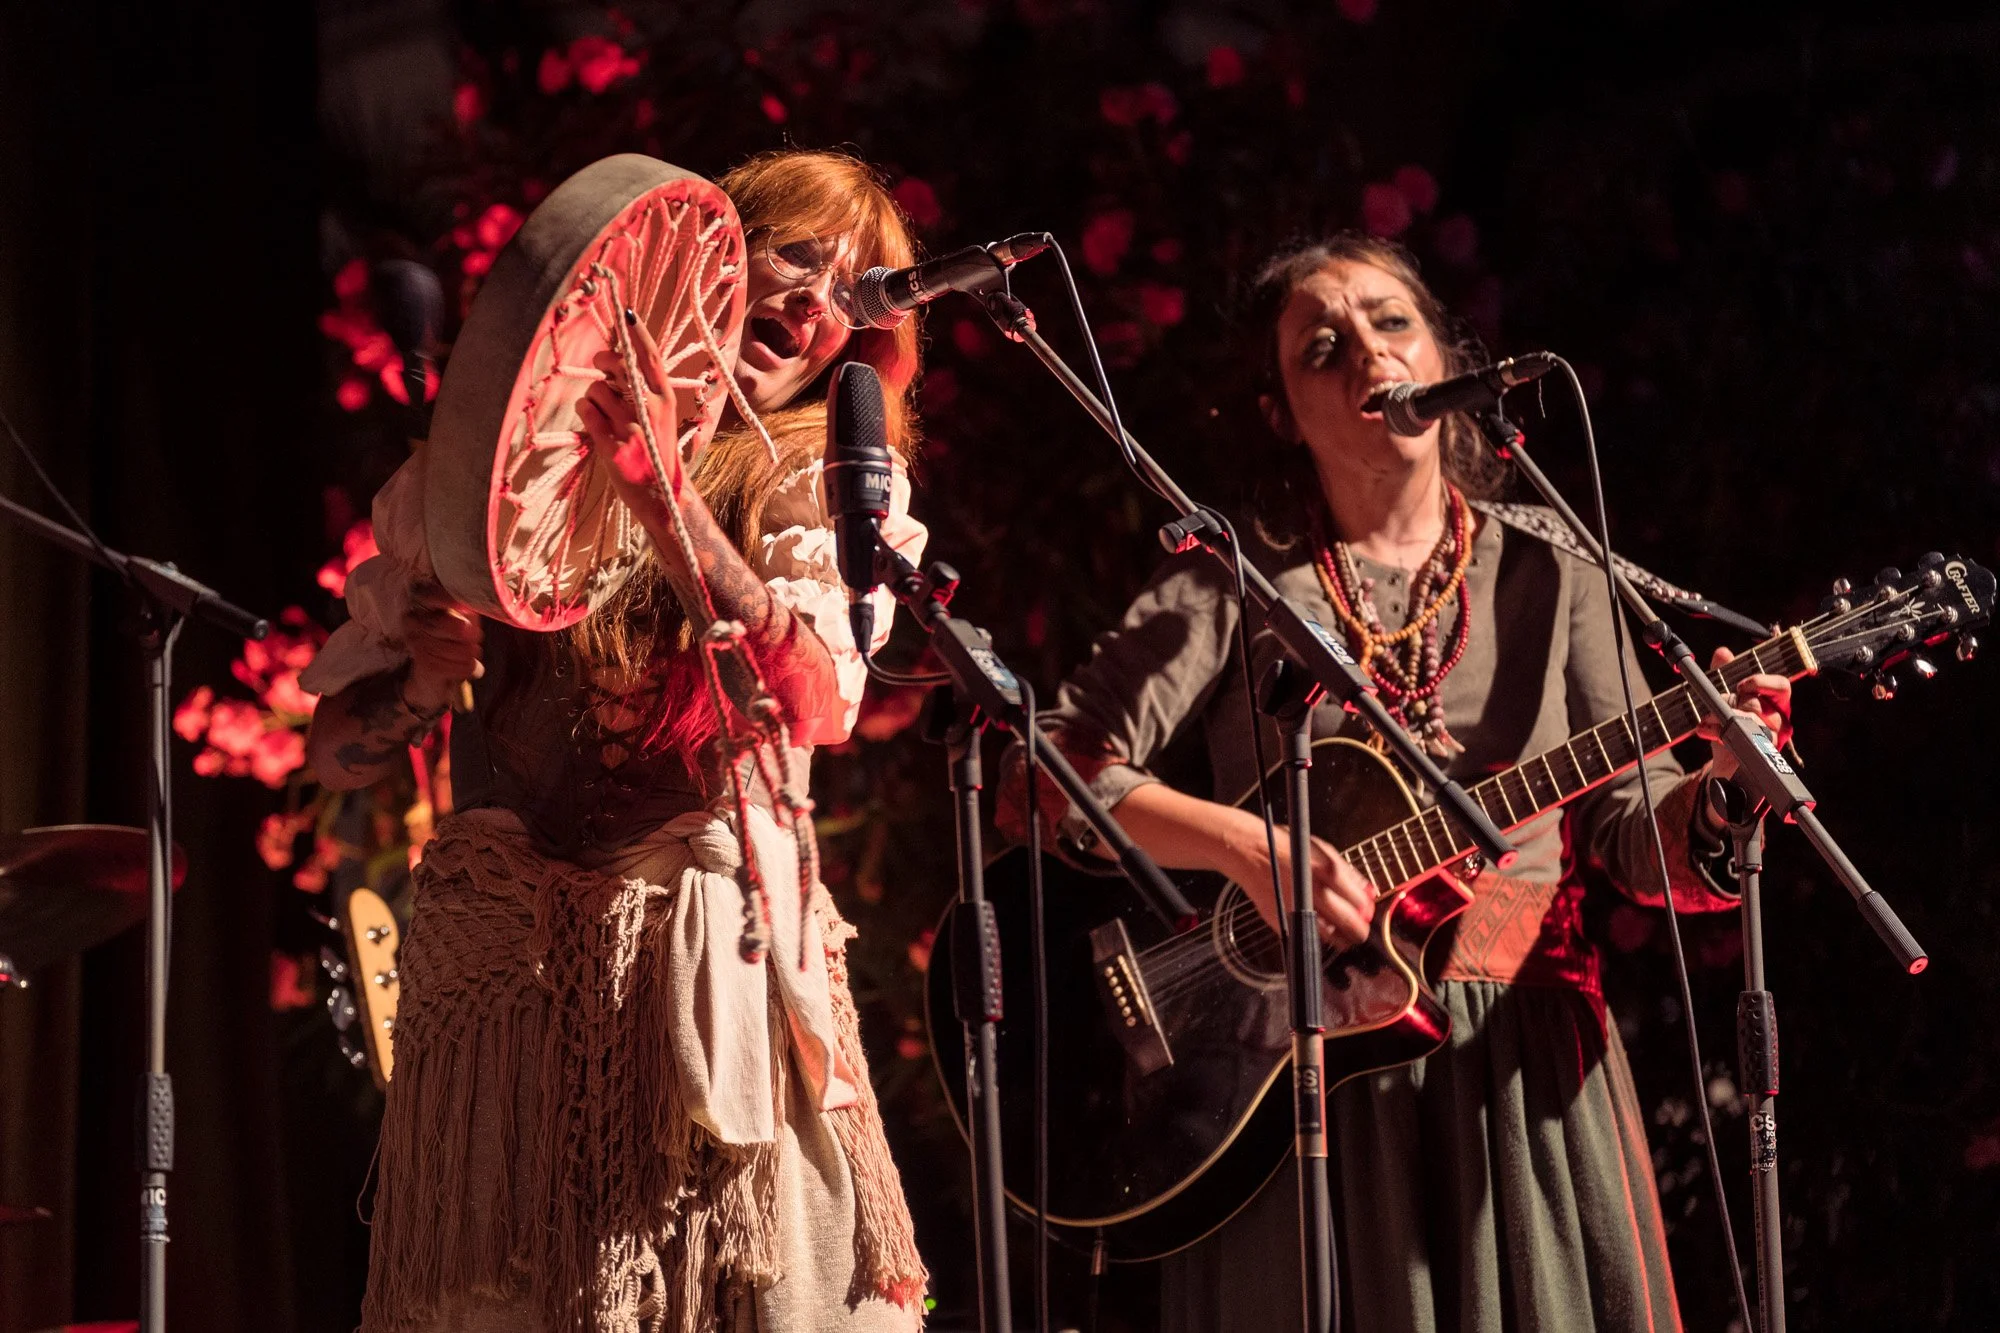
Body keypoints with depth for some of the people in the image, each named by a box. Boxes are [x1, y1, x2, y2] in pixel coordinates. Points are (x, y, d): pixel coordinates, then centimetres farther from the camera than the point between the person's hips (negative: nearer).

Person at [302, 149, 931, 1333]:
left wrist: (667, 498, -22)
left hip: (723, 967, 0)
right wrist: (425, 681, -11)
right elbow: (338, 747, 10)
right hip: (499, 960, 1)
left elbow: (808, 705, -14)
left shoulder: (834, 485, 8)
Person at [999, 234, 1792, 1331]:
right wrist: (1243, 843, -22)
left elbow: (1640, 841, 2)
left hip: (1523, 1065, 2)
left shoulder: (1546, 578, 9)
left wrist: (1721, 779, -19)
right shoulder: (1235, 583, 1)